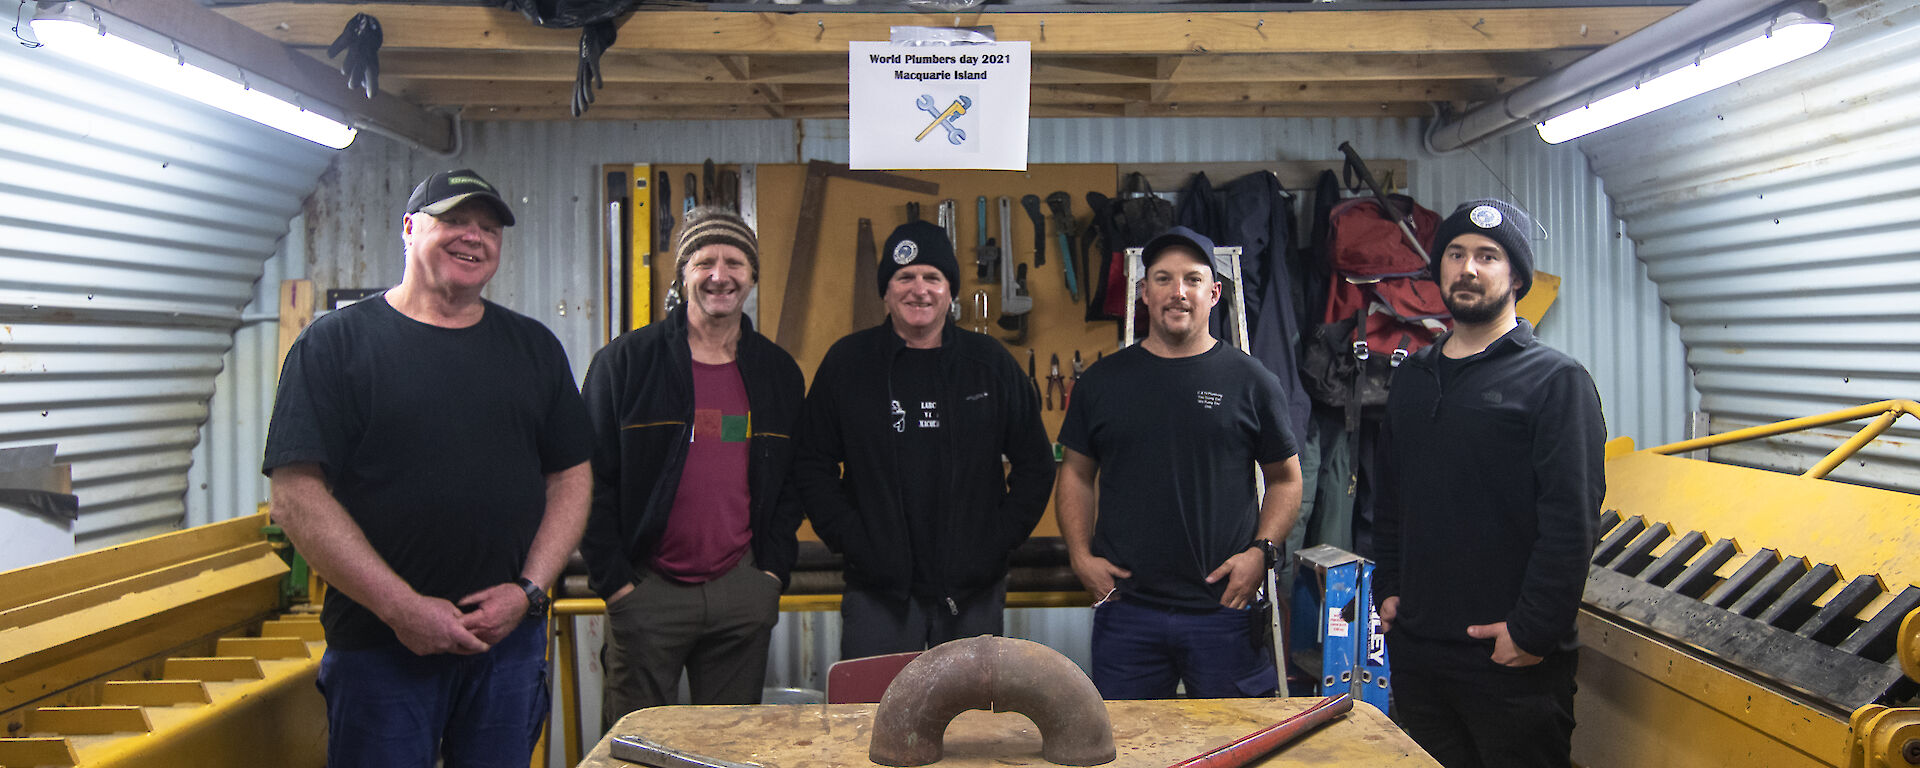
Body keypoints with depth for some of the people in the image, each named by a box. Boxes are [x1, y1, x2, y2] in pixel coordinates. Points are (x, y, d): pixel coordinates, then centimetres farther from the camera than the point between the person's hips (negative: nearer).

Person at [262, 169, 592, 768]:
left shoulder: (534, 347, 10)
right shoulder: (336, 342, -2)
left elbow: (570, 479, 9)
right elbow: (296, 495, -9)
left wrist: (528, 590, -6)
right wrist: (402, 607, -15)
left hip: (511, 638, 3)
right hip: (380, 646, -3)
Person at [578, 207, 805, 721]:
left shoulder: (779, 373, 8)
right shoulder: (625, 362, -2)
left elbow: (797, 480, 13)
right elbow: (589, 480, -2)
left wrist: (772, 572, 3)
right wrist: (614, 581, -7)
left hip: (742, 590, 3)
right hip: (646, 589, -2)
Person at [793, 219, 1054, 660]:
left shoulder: (990, 363, 5)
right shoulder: (848, 362, 3)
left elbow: (1035, 463, 10)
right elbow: (812, 463, 5)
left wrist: (1000, 539, 0)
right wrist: (850, 539, -5)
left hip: (974, 592, 1)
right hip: (878, 592, -1)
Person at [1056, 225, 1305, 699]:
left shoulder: (1251, 381, 3)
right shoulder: (1103, 380, 7)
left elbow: (1285, 479, 10)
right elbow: (1077, 475, 13)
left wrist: (1261, 551, -4)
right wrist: (1080, 555, 2)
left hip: (1226, 610, -1)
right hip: (1125, 609, 1)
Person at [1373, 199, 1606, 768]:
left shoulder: (1556, 380, -6)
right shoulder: (1412, 378, 14)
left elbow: (1572, 521, -13)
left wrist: (1533, 631, -17)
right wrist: (1389, 590, 9)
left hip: (1511, 660, -6)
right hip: (1414, 647, 6)